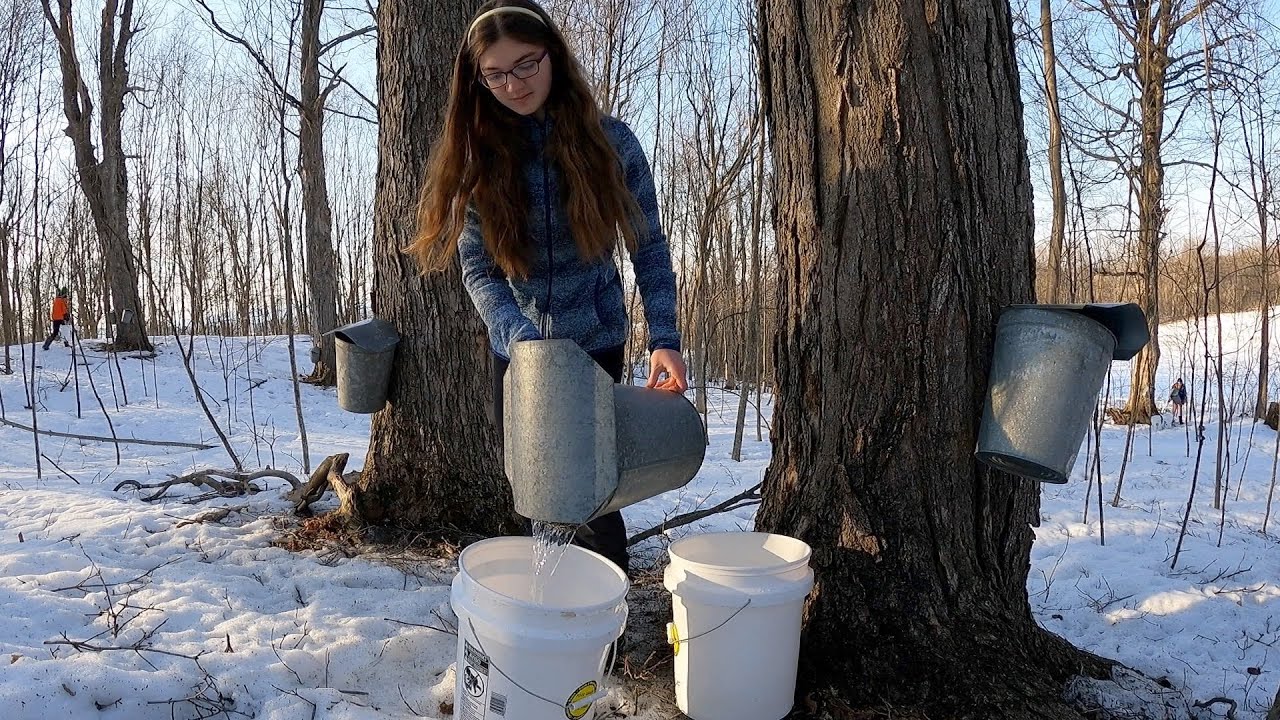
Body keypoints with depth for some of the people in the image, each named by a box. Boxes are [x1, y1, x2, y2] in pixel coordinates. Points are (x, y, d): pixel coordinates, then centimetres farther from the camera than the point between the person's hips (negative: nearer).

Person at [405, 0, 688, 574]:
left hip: (594, 341, -2)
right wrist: (523, 339, -28)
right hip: (514, 347, 3)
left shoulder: (609, 141, -9)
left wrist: (664, 339, -19)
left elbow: (649, 247, -6)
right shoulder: (477, 155, -5)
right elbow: (476, 268, -11)